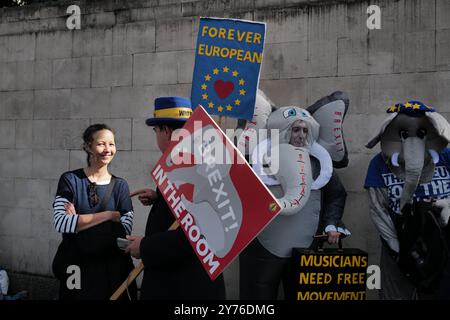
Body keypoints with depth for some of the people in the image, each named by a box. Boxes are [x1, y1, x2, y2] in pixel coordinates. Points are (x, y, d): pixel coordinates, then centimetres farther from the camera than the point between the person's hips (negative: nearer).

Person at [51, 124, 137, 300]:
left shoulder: (120, 185, 1)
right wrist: (109, 215, -19)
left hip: (113, 268, 2)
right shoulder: (70, 180, -4)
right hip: (77, 267, -1)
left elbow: (125, 228, -12)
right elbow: (60, 222, -18)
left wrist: (77, 220, -17)